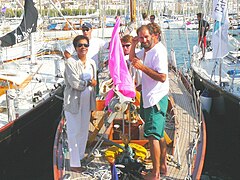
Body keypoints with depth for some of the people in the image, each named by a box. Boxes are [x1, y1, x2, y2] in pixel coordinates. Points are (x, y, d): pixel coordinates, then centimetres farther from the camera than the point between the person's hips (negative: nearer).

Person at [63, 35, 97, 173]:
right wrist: (89, 83, -6)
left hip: (87, 101, 6)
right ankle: (74, 164, 5)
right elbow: (74, 83, -20)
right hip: (74, 101, -6)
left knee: (84, 130, 14)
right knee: (74, 132, -1)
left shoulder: (92, 63, 8)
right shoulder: (70, 62, -11)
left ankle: (81, 157, 30)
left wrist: (93, 103, 16)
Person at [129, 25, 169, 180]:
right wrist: (133, 45, 10)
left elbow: (162, 77, -26)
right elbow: (132, 59, 26)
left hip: (156, 99, -10)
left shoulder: (158, 51, -18)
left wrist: (142, 67, -28)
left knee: (153, 135, -8)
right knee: (159, 134, 18)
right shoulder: (147, 51, 12)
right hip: (150, 98, 10)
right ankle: (163, 165, 30)